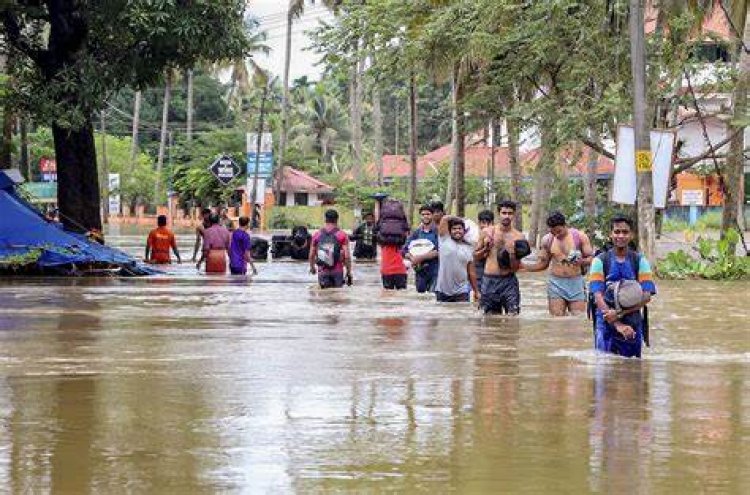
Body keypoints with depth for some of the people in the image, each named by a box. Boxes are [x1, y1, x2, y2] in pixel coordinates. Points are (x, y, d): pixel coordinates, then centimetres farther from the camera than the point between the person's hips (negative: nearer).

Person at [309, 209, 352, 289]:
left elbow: (311, 255, 9)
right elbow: (347, 256, -10)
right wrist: (349, 272, -1)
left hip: (322, 272, 2)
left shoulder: (317, 235, 3)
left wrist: (312, 267, 27)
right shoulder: (342, 235, -5)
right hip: (337, 272, -2)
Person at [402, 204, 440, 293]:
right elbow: (404, 251, 8)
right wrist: (412, 258, -12)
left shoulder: (437, 232, -1)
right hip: (420, 271, 4)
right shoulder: (416, 232, 12)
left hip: (434, 270, -4)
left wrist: (421, 257, -17)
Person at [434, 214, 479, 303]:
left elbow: (471, 272, 11)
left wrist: (476, 291, 11)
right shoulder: (445, 240, 3)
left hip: (461, 292, 1)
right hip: (443, 290, -1)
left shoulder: (469, 249, 8)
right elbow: (445, 218, -3)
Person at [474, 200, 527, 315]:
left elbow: (516, 268, -1)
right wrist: (486, 249, -5)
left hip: (508, 281, -1)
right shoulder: (487, 232, 4)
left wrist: (511, 253, -18)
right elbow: (475, 256, 14)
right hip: (489, 280, 1)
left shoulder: (518, 237, 0)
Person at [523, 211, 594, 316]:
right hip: (556, 283, 2)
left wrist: (581, 261, -21)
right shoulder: (547, 240, 5)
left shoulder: (580, 236, -2)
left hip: (576, 283, -2)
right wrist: (523, 266, -1)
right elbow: (542, 263, 14)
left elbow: (591, 258, 1)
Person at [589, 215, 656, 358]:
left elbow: (646, 297, -5)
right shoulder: (600, 261, 0)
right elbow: (598, 297, -8)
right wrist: (618, 325, -19)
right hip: (606, 325, -1)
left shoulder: (640, 261, 4)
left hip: (633, 325, 1)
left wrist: (619, 313, -17)